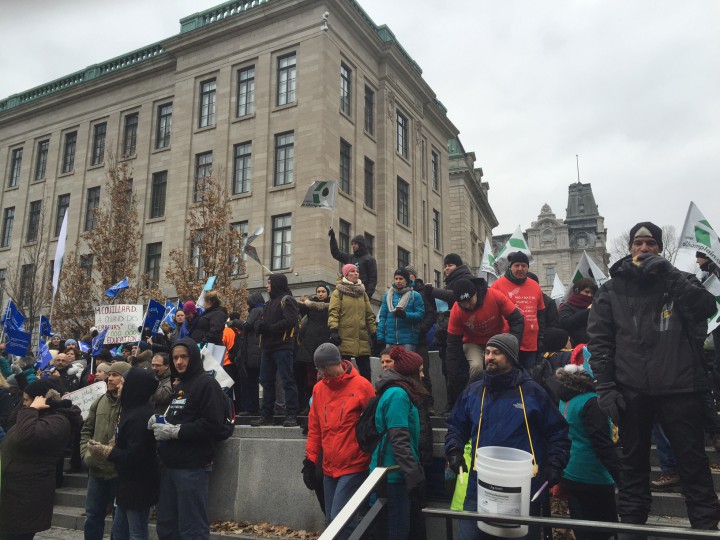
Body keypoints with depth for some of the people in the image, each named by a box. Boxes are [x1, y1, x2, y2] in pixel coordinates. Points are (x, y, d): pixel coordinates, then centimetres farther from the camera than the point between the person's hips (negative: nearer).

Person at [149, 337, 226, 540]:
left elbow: (213, 425, -20)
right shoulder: (178, 386, 19)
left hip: (193, 467, -9)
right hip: (169, 466, 9)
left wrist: (175, 431, -18)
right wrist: (160, 421, 5)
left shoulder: (207, 384, -10)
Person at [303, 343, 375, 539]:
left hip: (354, 467, -6)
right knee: (331, 520, 12)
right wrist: (310, 461, 8)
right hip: (329, 468, 6)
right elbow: (314, 428, 11)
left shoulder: (362, 386, -11)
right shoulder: (319, 388, 5)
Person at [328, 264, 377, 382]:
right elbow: (333, 312, -6)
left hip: (362, 339, 4)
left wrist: (373, 332, 9)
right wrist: (333, 330, -18)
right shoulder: (338, 292, 4)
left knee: (366, 371, 6)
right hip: (344, 338, -4)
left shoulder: (363, 293, 18)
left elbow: (370, 314, 16)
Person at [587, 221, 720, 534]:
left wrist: (667, 272, -18)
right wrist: (605, 387, -7)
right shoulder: (611, 290, 7)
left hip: (679, 388, 0)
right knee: (633, 462, 11)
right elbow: (599, 342, 2)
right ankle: (631, 523, 23)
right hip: (631, 391, 1)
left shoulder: (678, 281, 8)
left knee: (692, 461, 7)